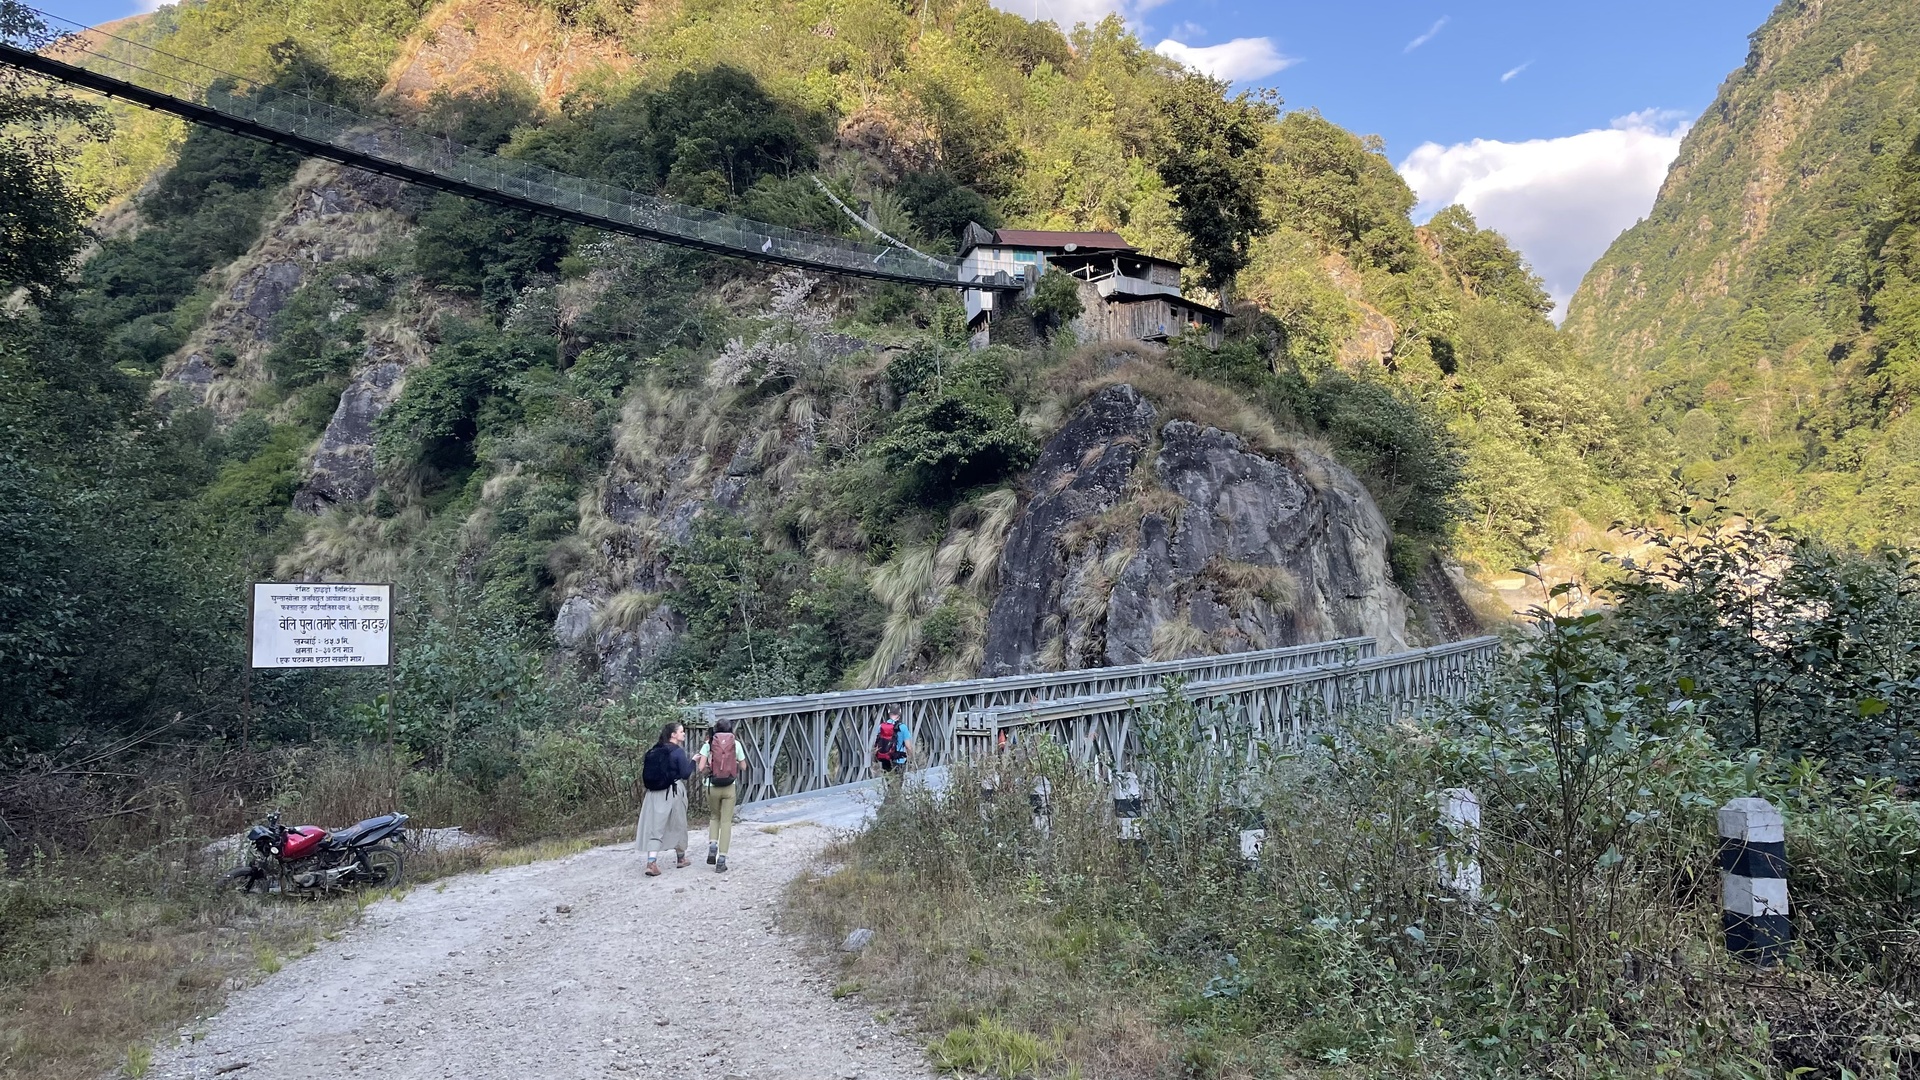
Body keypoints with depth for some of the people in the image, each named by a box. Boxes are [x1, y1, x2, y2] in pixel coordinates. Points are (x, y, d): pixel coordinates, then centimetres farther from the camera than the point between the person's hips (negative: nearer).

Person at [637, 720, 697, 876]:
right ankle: (680, 858, 29)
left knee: (655, 825, 1)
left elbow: (648, 772, 11)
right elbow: (686, 774, -11)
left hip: (654, 793, 5)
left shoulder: (655, 750, 7)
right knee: (678, 824, 14)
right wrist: (692, 761, 2)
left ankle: (652, 862, -13)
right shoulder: (678, 752, -11)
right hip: (673, 792, -4)